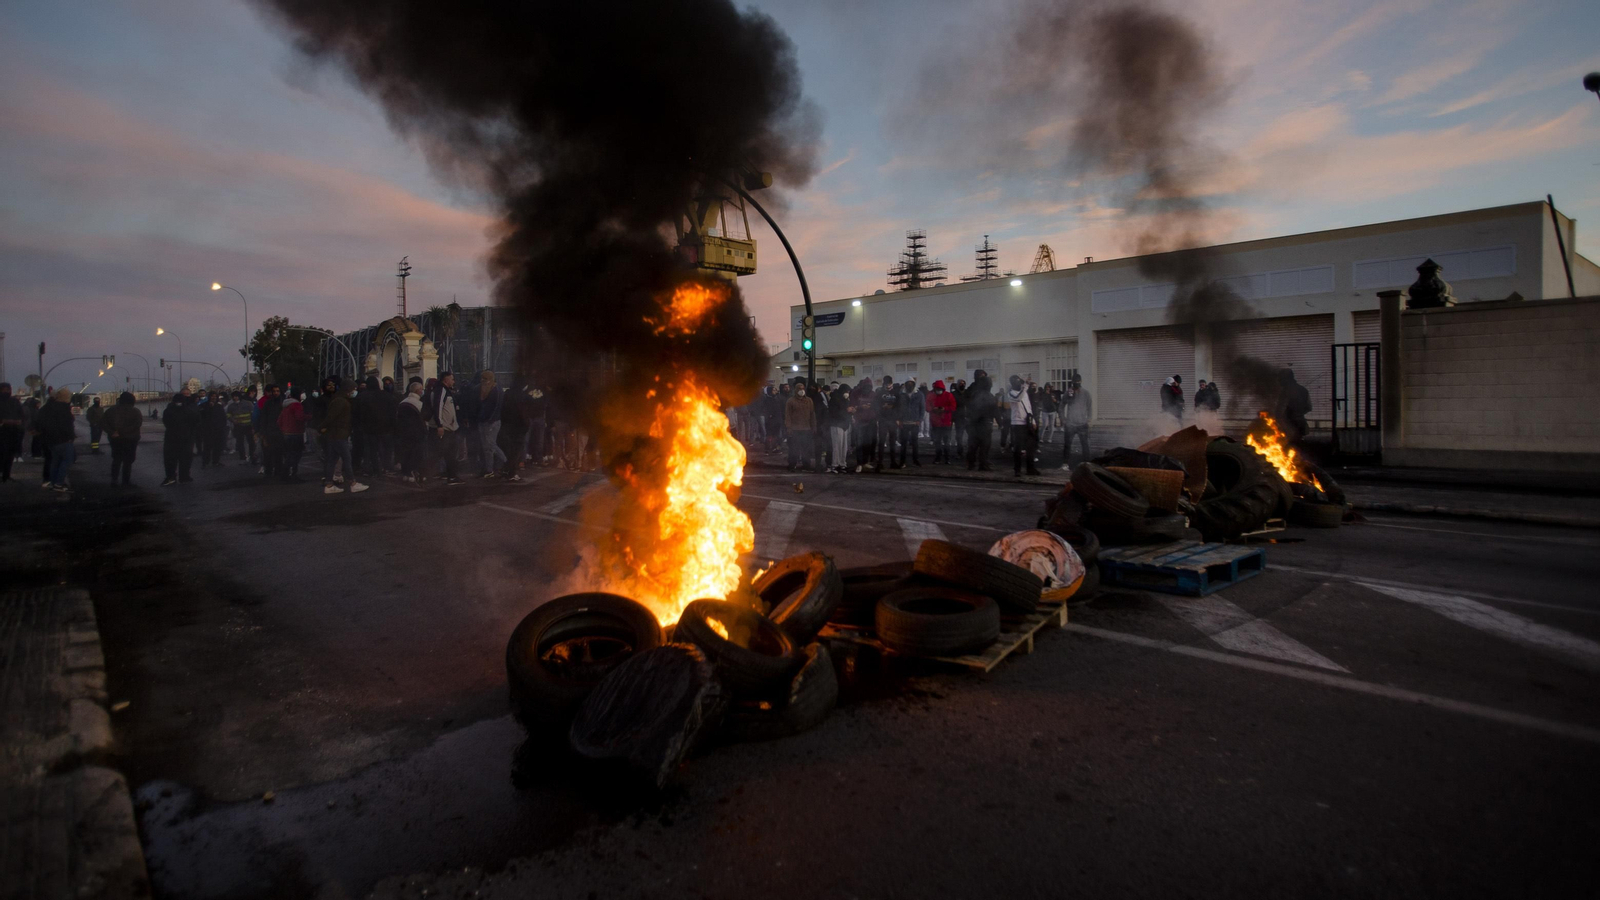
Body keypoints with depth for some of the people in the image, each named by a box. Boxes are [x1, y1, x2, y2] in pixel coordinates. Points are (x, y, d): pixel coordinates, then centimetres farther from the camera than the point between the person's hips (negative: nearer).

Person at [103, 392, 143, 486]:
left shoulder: (112, 410, 5)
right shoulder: (134, 411, -7)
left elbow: (102, 421, -5)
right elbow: (138, 424, -22)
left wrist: (111, 432, -11)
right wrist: (124, 431, -20)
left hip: (116, 439, 4)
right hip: (130, 439, -4)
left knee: (116, 459, 17)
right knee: (128, 461, 4)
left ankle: (114, 479, 11)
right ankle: (125, 481, 4)